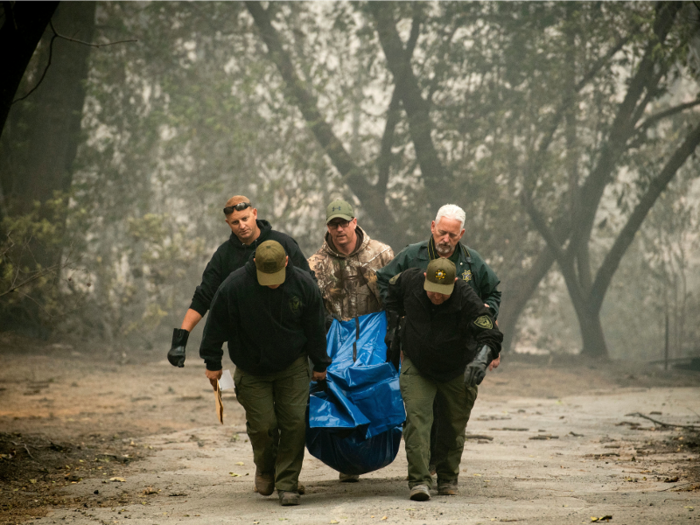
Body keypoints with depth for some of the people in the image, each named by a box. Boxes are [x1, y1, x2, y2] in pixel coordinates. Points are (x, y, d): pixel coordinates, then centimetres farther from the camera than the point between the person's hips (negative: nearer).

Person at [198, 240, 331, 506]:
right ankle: (265, 468, 26)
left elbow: (315, 329, 1)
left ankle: (287, 484, 2)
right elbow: (216, 325, -7)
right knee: (262, 424, -6)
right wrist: (212, 363, -2)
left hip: (292, 367, 1)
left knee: (295, 422, -8)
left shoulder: (303, 284, -12)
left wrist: (320, 365, 9)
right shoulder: (234, 286, -20)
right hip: (252, 370, -1)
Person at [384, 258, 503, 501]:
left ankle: (448, 478, 31)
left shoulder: (467, 300, -29)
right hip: (417, 366, 1)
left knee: (454, 426, 11)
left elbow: (490, 335, -36)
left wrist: (481, 358, -54)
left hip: (457, 371, -1)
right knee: (417, 418, -17)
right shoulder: (410, 281, -19)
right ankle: (419, 480, -21)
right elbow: (392, 291, 7)